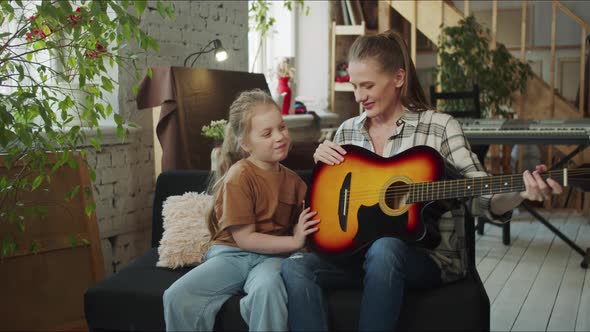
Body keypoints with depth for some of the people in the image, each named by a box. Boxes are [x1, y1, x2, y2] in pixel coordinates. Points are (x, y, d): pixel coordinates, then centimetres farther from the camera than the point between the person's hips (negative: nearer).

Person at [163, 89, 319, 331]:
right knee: (177, 296, -24)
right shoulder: (240, 176, -10)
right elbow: (244, 238, -13)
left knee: (267, 288, -36)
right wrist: (294, 241, -16)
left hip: (273, 256, 2)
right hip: (232, 254, -2)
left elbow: (298, 226, 16)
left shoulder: (292, 180, 8)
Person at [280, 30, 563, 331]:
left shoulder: (439, 127, -4)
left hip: (427, 256, -4)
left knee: (384, 250, -39)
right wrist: (321, 162, 0)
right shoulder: (348, 130, 10)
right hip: (360, 251, 4)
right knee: (296, 267, -24)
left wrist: (521, 193, -31)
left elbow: (480, 197, -11)